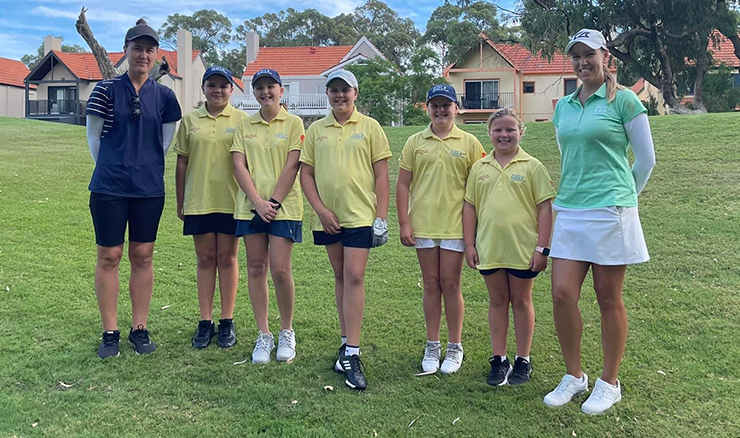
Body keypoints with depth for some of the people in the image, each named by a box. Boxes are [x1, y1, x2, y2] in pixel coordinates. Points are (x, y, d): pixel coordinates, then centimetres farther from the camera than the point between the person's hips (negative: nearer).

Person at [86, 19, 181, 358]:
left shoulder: (164, 96, 6)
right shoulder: (106, 90, 0)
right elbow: (93, 137, 5)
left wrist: (145, 166, 12)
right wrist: (111, 168, 11)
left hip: (149, 189, 2)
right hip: (109, 188, -2)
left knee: (142, 256, 7)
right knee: (109, 255, 2)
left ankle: (139, 328, 17)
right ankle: (110, 332, 12)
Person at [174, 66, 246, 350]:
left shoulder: (241, 120, 2)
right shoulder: (190, 121, 7)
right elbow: (182, 163, 9)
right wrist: (180, 202, 8)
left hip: (231, 200, -2)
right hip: (198, 201, 2)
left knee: (227, 258, 5)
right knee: (205, 259, 8)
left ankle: (227, 322, 15)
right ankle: (205, 321, 17)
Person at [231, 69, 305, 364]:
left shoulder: (293, 123, 3)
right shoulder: (245, 125, 11)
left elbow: (291, 166, -5)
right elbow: (239, 165, 3)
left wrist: (273, 201, -12)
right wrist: (258, 201, -9)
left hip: (284, 206, -3)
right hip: (250, 206, 3)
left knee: (280, 269, -8)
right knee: (255, 268, 4)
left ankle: (286, 332, 12)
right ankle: (263, 335, 15)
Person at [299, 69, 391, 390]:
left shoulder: (369, 127, 2)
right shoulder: (316, 129, 9)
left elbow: (381, 174, 0)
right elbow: (306, 174, 7)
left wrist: (381, 217, -6)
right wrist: (321, 210, -4)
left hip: (360, 215, -3)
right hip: (328, 218, 4)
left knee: (354, 277, -10)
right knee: (340, 278, 13)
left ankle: (352, 355, -8)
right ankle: (346, 343, 25)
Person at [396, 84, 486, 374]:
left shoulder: (469, 143, 1)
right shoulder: (415, 143, 5)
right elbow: (402, 185, 5)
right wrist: (404, 223, -1)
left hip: (455, 225, -2)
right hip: (423, 225, 2)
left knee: (450, 285, 2)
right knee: (431, 285, 9)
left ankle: (454, 348, 17)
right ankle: (432, 346, 21)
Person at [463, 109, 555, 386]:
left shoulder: (532, 166, -2)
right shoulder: (479, 168, 7)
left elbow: (545, 208, -4)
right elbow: (470, 206, 10)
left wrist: (542, 248, -8)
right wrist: (469, 244, 5)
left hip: (523, 248, -3)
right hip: (489, 248, 3)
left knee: (521, 301, 9)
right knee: (497, 301, 12)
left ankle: (523, 360, 22)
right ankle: (499, 359, 23)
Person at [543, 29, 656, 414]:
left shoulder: (623, 100, -3)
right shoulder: (564, 106, 13)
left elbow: (646, 158, 1)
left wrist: (624, 197, 9)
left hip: (609, 212, -5)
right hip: (569, 212, 5)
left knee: (608, 298, 4)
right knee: (562, 294, 0)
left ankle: (609, 383, 19)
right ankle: (574, 376, 18)